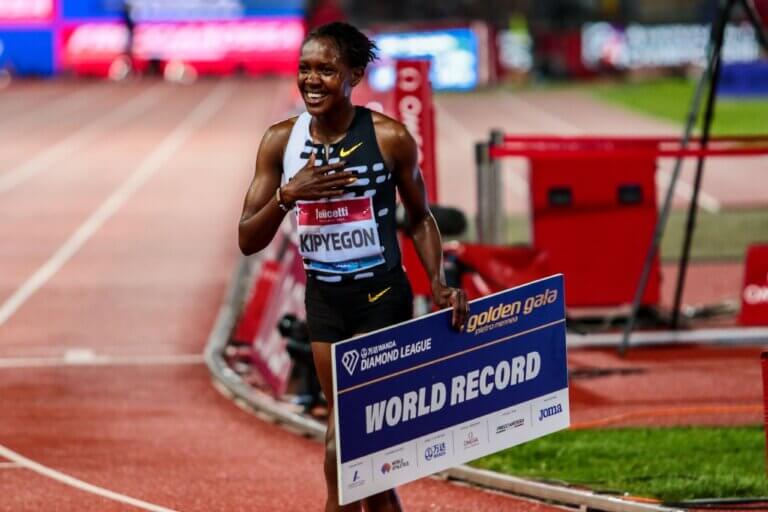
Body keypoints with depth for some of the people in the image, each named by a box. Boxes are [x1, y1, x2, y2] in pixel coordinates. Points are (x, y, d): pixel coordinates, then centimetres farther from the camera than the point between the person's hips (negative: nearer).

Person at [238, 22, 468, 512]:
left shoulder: (388, 137, -10)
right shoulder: (281, 141, -3)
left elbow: (420, 217, 4)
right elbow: (249, 241, -3)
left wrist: (440, 285, -9)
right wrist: (289, 194, -20)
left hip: (382, 297, -4)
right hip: (323, 299, 4)